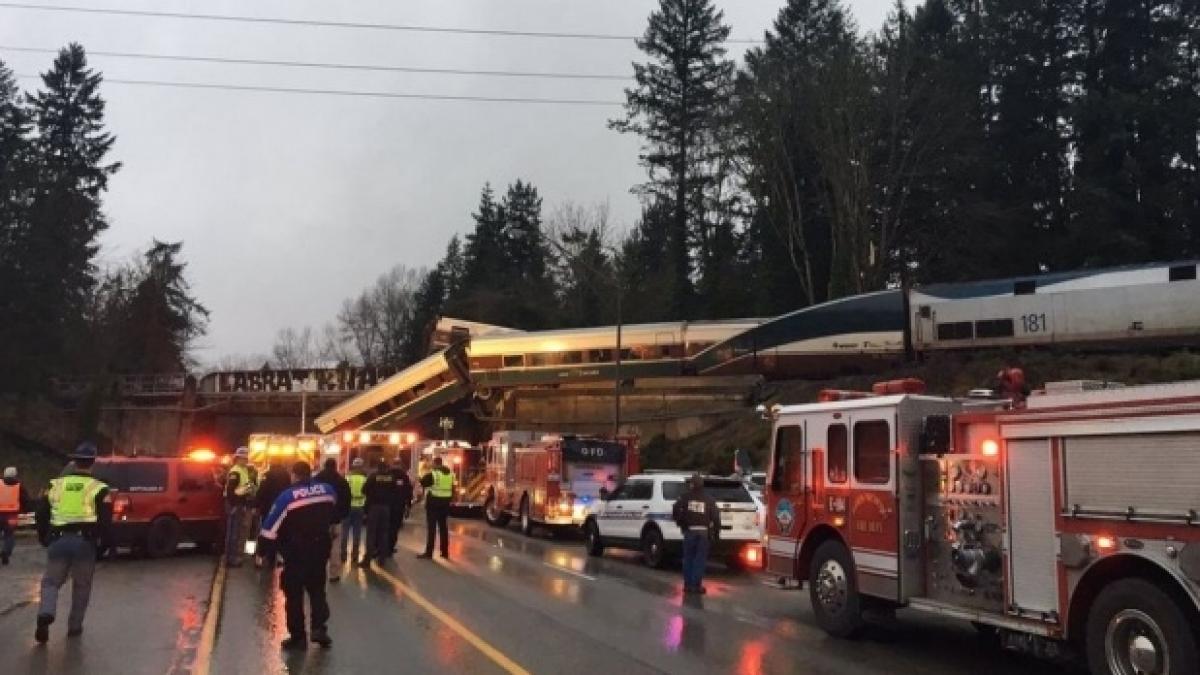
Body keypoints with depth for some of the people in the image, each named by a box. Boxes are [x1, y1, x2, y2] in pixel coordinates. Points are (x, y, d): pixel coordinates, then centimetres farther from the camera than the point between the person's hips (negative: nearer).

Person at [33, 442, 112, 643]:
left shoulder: (56, 485, 11)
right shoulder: (98, 488, 2)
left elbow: (41, 514, 12)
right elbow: (105, 519, -5)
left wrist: (45, 539, 22)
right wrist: (96, 537, 9)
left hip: (58, 541, 2)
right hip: (84, 542, -2)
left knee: (51, 581, 14)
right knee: (81, 586, 13)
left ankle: (45, 614, -12)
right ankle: (74, 626, 16)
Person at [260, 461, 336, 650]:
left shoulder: (287, 496, -14)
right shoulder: (328, 490, -3)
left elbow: (270, 528, -12)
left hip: (296, 551, -4)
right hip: (321, 547, 4)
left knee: (294, 593, 8)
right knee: (317, 588, 18)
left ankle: (298, 636, 11)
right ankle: (319, 627, 4)